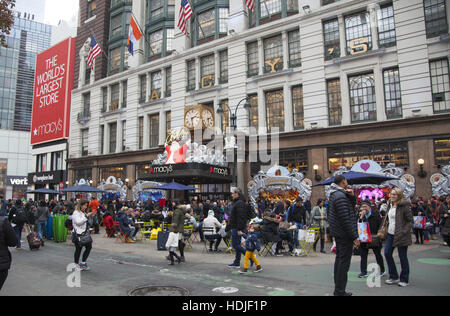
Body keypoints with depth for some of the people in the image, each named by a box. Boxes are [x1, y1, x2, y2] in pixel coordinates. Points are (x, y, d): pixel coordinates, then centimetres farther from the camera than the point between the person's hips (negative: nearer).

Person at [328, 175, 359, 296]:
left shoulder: (334, 194, 13)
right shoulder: (341, 196, -19)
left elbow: (352, 207, 16)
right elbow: (346, 219, -22)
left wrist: (352, 196, -1)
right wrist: (354, 237, -18)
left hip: (338, 234, 10)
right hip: (344, 234, -10)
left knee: (339, 260, 17)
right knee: (344, 262, -4)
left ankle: (338, 290, 26)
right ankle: (340, 292, 1)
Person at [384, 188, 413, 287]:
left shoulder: (404, 206, -12)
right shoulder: (390, 205, 11)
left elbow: (411, 221, -11)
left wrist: (403, 232, -19)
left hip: (401, 236, -7)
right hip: (390, 234, 8)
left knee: (402, 257, 3)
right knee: (387, 253, 6)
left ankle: (404, 279, 18)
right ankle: (393, 277, 21)